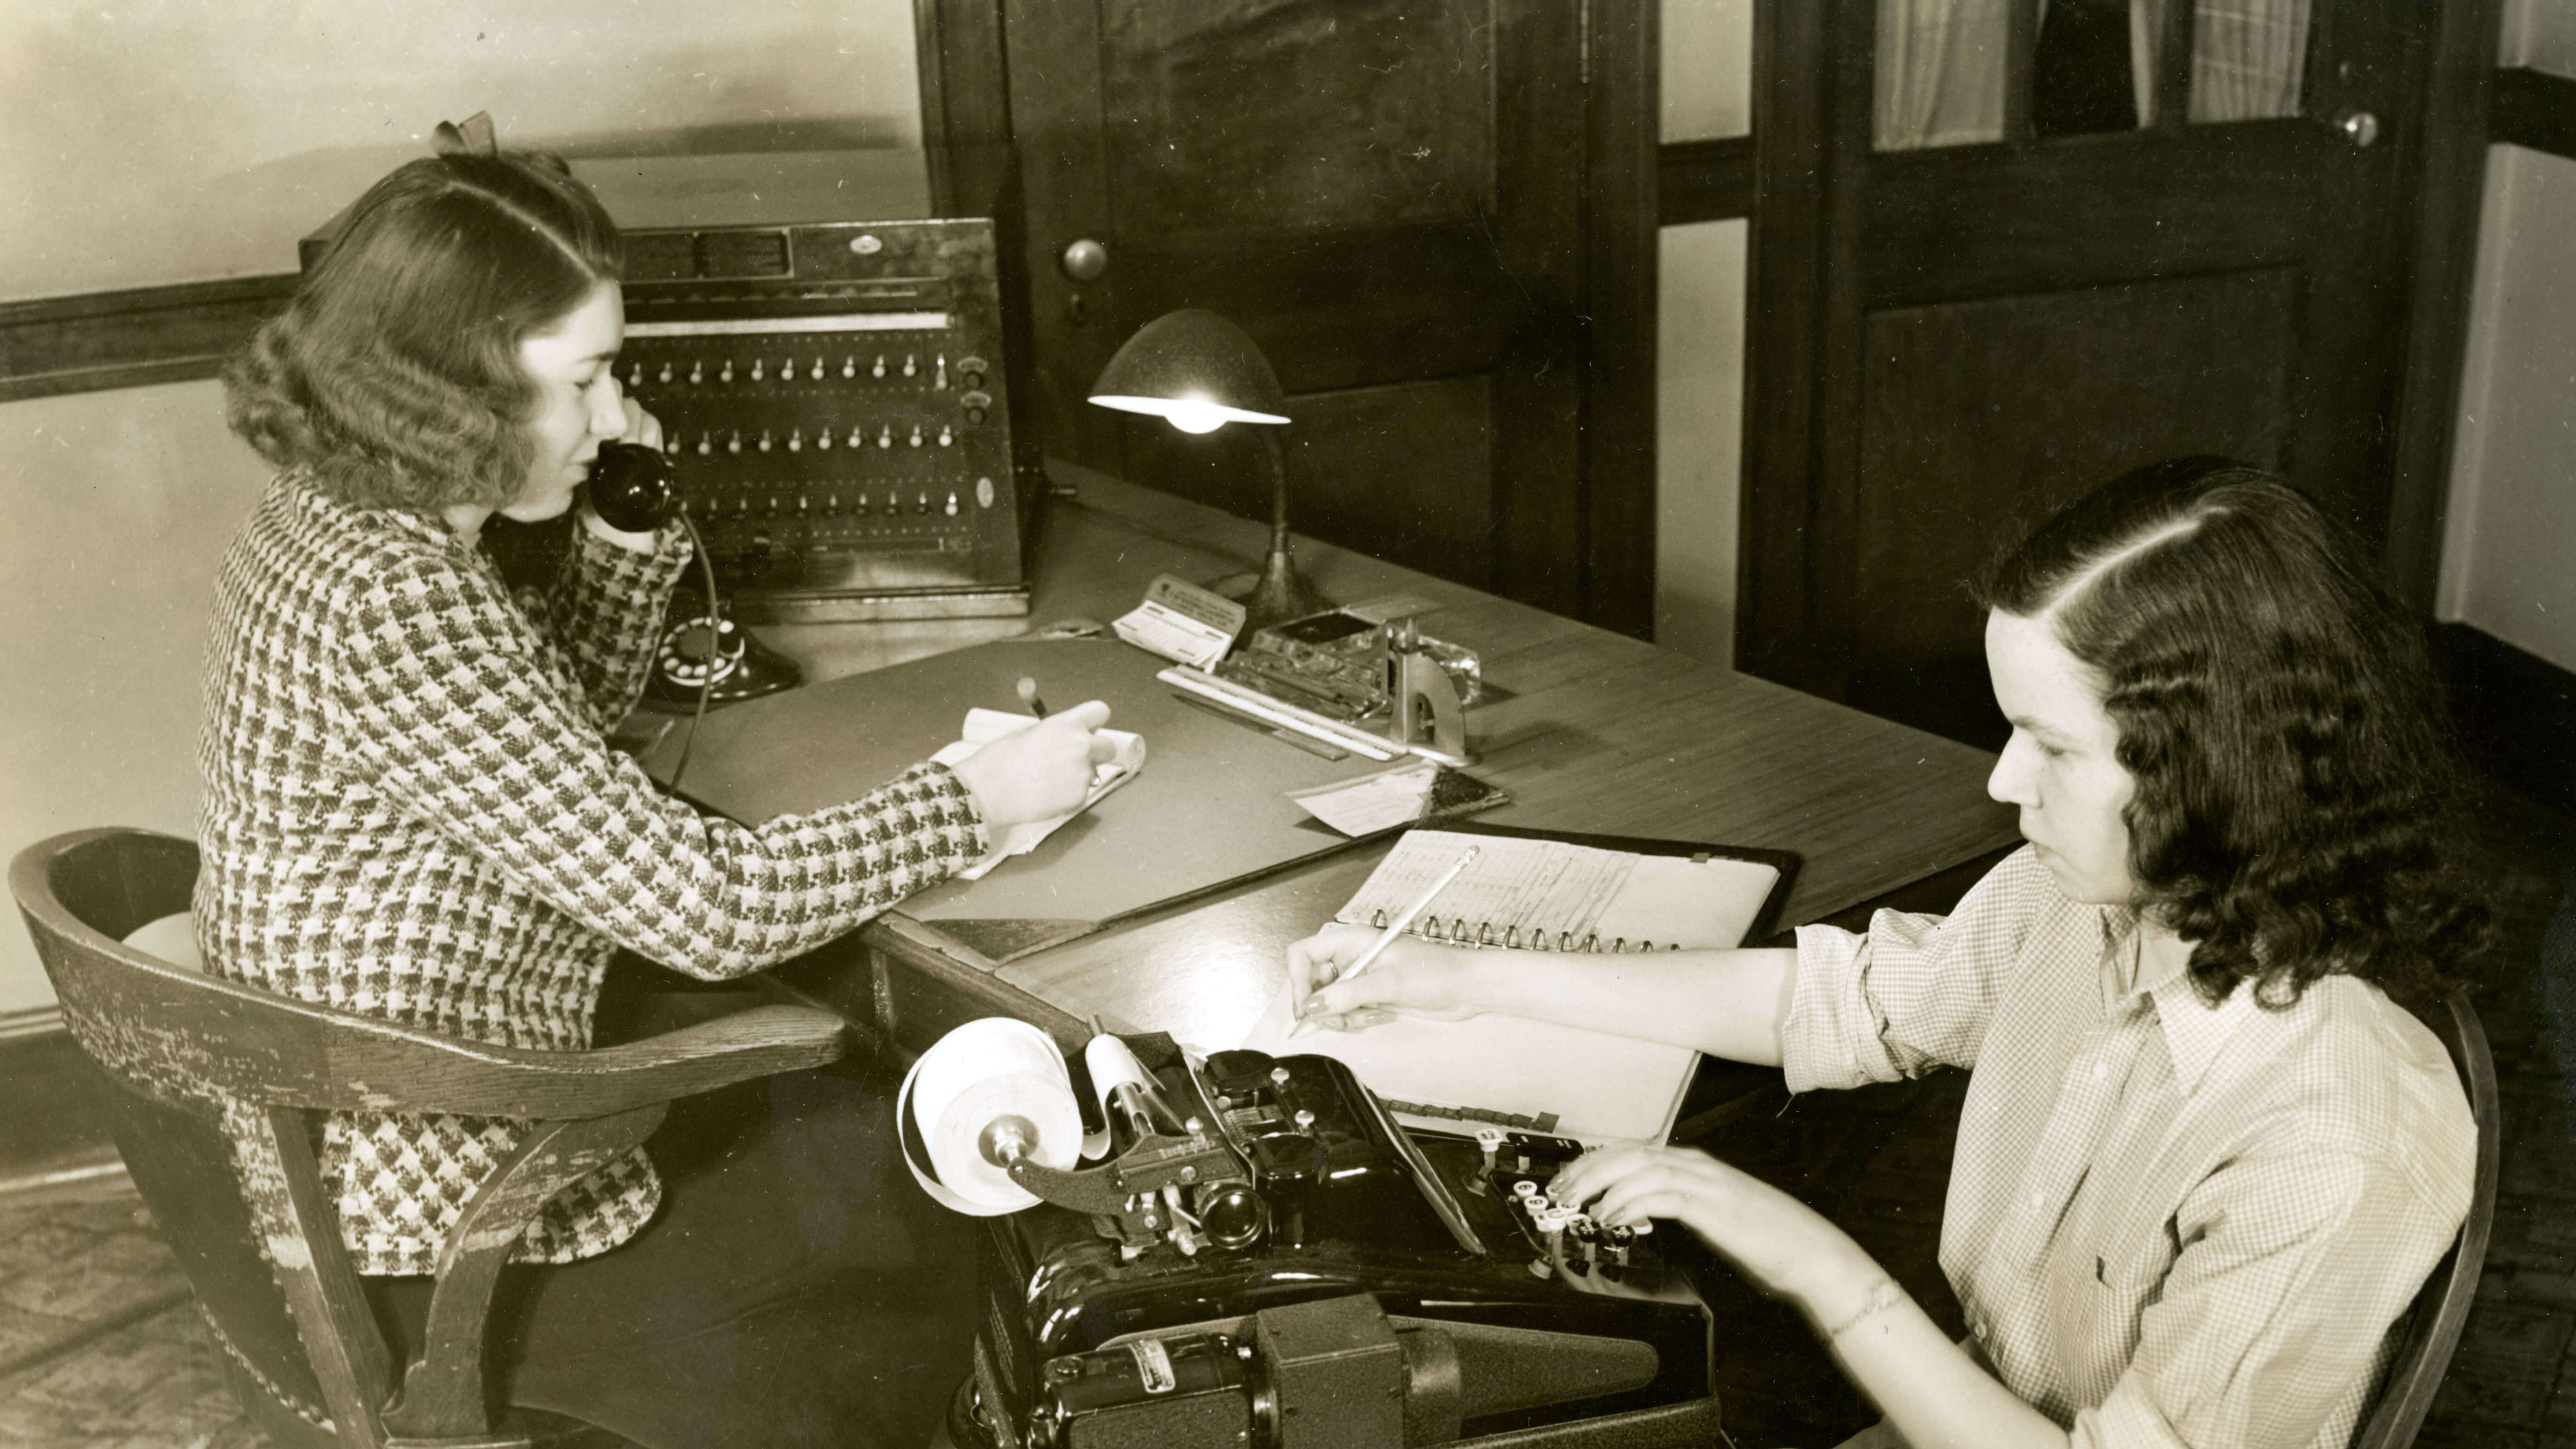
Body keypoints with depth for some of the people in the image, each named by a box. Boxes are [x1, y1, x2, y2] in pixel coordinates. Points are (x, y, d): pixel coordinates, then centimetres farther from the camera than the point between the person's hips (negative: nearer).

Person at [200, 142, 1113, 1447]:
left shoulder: (328, 510, 0)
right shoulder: (390, 605, -30)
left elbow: (557, 746, 15)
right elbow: (705, 906, -30)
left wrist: (625, 540, -1)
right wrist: (977, 798, -19)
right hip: (450, 1247, -9)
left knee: (855, 1112, 22)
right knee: (943, 1208, 9)